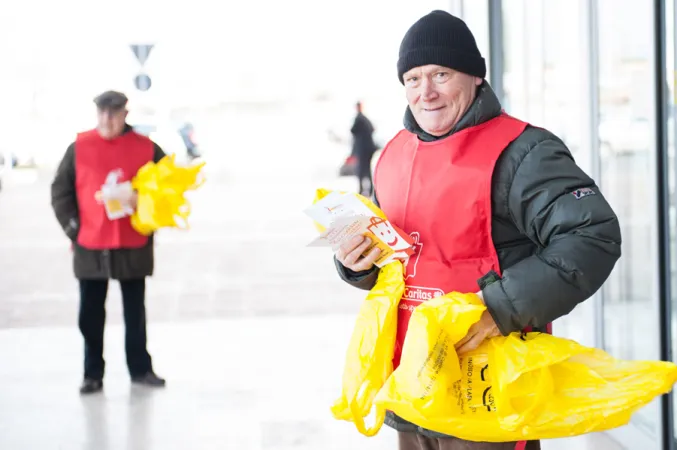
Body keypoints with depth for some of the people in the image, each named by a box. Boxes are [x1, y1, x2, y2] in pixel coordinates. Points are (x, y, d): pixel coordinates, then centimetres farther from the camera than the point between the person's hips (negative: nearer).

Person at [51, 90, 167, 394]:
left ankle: (140, 369, 22)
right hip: (89, 247, 1)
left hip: (133, 246, 0)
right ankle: (93, 374, 17)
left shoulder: (146, 148, -2)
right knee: (91, 314, 6)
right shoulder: (80, 147, -1)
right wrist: (72, 227, -4)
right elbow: (60, 191, 3)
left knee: (135, 312, 10)